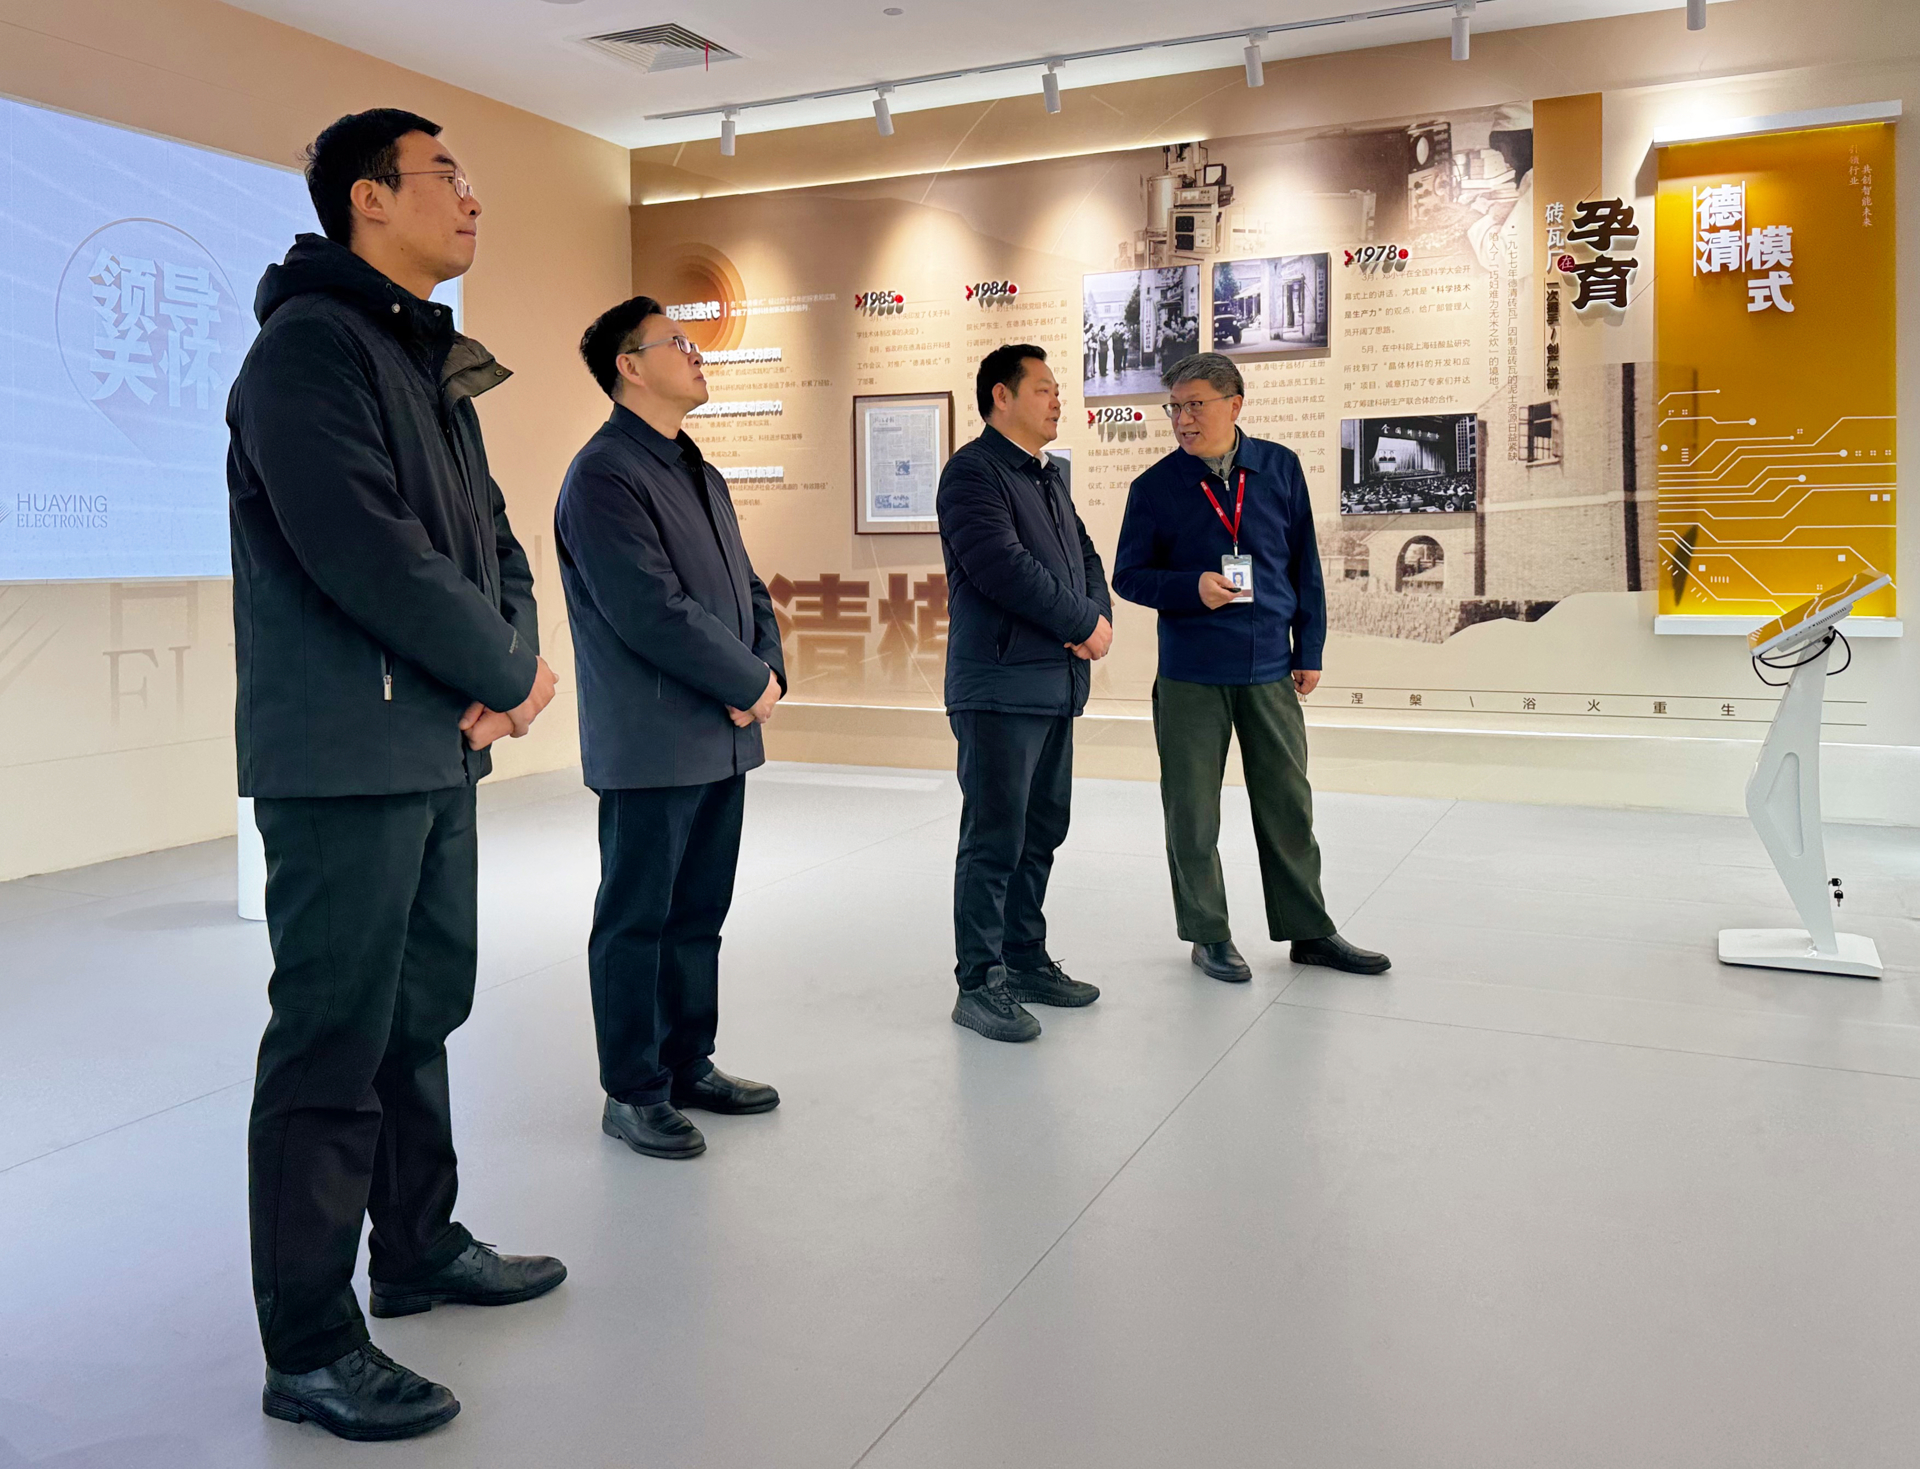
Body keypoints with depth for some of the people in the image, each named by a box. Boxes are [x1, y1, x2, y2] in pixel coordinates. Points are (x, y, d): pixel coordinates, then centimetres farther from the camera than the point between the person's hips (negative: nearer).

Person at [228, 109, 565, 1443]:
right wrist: (511, 675, -11)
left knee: (423, 1011, 18)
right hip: (343, 757, -9)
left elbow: (490, 534, 14)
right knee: (333, 1045, -2)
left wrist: (518, 653, -6)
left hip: (441, 750, 9)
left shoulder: (434, 362, 17)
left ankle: (419, 1249, 35)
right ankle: (311, 1351, 11)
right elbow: (368, 556, -22)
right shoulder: (309, 344, -12)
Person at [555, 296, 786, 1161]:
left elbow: (746, 588, 17)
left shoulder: (699, 474, 18)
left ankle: (690, 1066, 28)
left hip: (722, 738, 9)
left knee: (698, 916, 16)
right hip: (651, 747, -8)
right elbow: (650, 611, -20)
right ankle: (632, 1093, 14)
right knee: (636, 921, 3)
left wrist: (768, 670, -1)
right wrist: (752, 685, -12)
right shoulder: (603, 475, -12)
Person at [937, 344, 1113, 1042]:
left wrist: (1099, 619, -2)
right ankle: (979, 985, 4)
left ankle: (1026, 960, 26)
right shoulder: (974, 471, -8)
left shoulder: (1049, 475, 20)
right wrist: (1083, 624, -12)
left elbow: (1084, 555, 19)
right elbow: (1003, 566, -20)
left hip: (1056, 684, 9)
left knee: (1041, 833, 14)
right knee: (994, 840, -5)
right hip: (1000, 688, -9)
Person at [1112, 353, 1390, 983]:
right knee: (1192, 812, 5)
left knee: (1288, 802, 10)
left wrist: (1309, 649, 7)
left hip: (1270, 669, 2)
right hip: (1190, 673, -2)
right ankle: (1209, 935, 21)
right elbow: (1128, 575, 3)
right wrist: (1191, 587, -16)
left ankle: (1308, 930, 24)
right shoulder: (1155, 487, -2)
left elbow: (1304, 563, 9)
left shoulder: (1280, 468, 3)